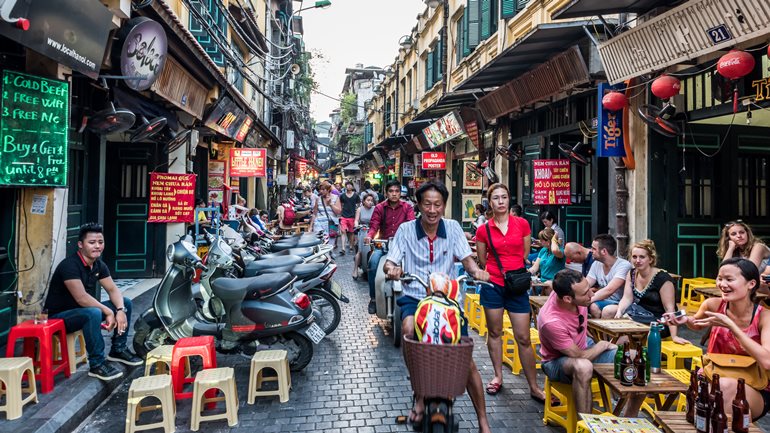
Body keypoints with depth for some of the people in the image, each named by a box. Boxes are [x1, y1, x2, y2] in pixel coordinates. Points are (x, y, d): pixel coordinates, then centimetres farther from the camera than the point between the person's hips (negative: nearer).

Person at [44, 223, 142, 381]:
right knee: (94, 313, -37)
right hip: (59, 316, -9)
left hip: (83, 310, 9)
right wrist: (108, 312, -25)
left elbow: (113, 289, 0)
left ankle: (118, 349, 12)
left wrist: (120, 310, -18)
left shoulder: (99, 265, 2)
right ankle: (97, 364, -25)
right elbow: (81, 298, -31)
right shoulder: (69, 265, -24)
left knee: (125, 302, 2)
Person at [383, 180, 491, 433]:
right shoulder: (406, 230, -1)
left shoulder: (453, 228, 2)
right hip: (415, 297, -1)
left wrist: (476, 270, -23)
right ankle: (419, 395, -12)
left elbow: (466, 258, -1)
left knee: (466, 361, -2)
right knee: (409, 329, -34)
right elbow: (390, 262, -4)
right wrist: (392, 269, -28)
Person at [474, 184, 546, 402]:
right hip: (493, 285, 0)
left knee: (523, 338, 1)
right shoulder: (483, 230, 0)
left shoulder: (522, 224, 1)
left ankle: (534, 387, 11)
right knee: (494, 332, 11)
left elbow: (525, 255, 11)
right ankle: (498, 376, 29)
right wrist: (498, 271, 10)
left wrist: (517, 273, 12)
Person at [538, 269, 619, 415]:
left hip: (584, 346, 8)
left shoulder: (569, 291, -21)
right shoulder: (551, 322, -38)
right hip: (557, 360, -7)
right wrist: (603, 344, -9)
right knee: (583, 367, -41)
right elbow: (579, 356, -23)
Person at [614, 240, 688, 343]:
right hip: (642, 314, 6)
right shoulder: (631, 274, 3)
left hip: (659, 321, -6)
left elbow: (670, 309, -20)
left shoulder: (662, 278, -17)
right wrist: (619, 312, -27)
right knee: (608, 310, -16)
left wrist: (674, 336, -27)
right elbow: (627, 298, -5)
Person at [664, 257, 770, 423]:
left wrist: (730, 326, -30)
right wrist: (685, 320, -7)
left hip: (754, 391, -2)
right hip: (714, 380, 2)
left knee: (725, 385, -35)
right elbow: (697, 324, 16)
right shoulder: (714, 305, -8)